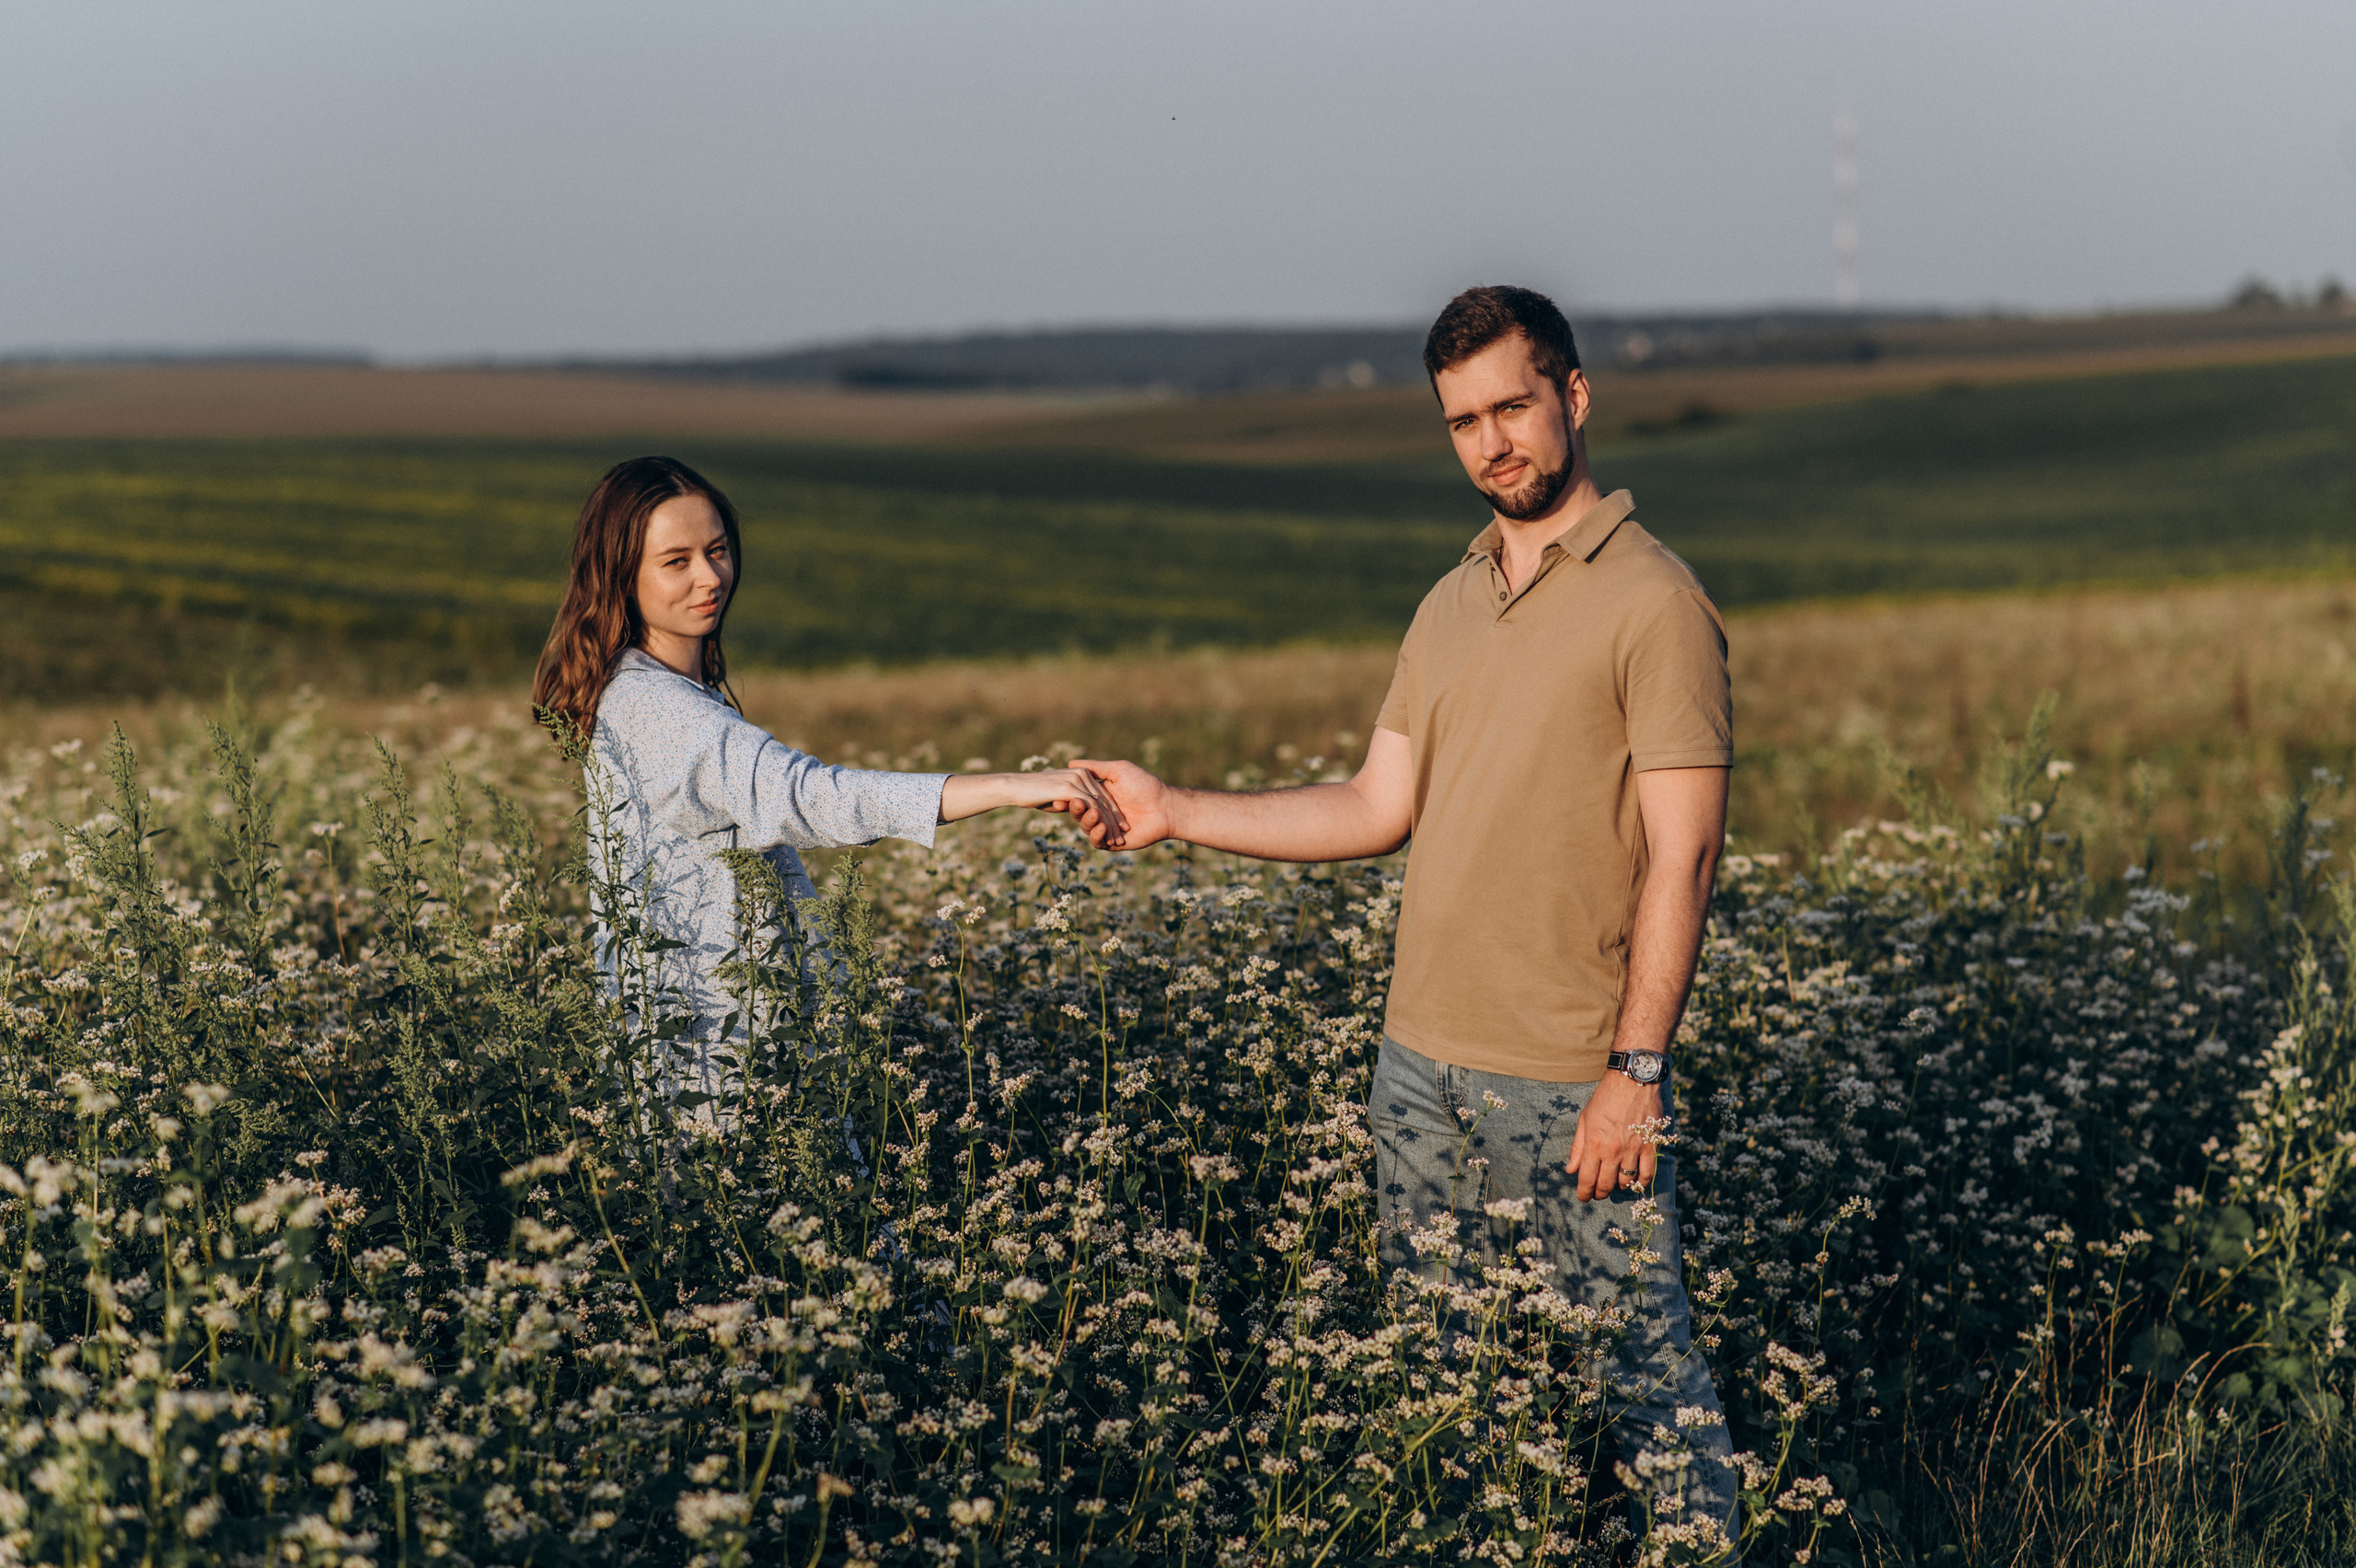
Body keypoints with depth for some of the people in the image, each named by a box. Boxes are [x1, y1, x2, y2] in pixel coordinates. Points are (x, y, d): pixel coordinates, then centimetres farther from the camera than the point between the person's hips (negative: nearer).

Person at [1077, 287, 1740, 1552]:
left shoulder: (1654, 602, -9)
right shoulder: (1449, 607, 14)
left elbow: (1683, 855, -13)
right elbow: (1378, 810, 15)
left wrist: (1639, 1067, -17)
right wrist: (1177, 813, 10)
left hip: (1575, 1080, -7)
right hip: (1422, 1064, 7)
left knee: (1638, 1362, -2)